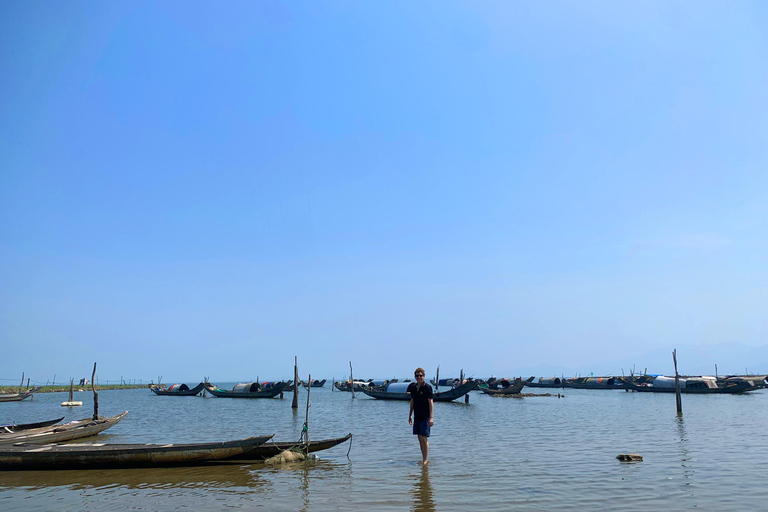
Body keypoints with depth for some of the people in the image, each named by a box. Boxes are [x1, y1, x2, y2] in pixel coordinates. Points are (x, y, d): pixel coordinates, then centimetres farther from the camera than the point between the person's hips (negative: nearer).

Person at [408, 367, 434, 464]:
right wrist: (410, 415, 18)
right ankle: (424, 459, 19)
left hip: (425, 417, -6)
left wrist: (431, 417, -16)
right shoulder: (413, 387, 8)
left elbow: (430, 402, -12)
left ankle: (426, 459, 1)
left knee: (424, 438, -6)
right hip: (417, 416, 6)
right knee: (420, 438, 10)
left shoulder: (427, 387, -10)